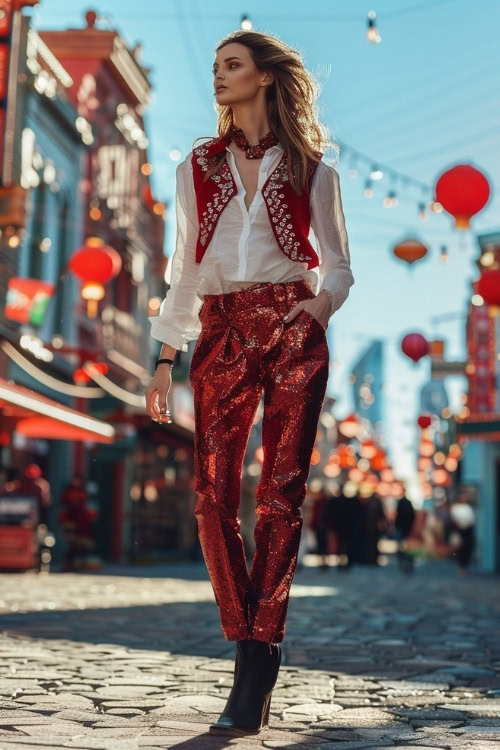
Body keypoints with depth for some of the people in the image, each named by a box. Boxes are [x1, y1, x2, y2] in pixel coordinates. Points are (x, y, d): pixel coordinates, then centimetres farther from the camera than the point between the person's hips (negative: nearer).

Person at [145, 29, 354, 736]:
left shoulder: (310, 168, 11)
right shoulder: (198, 167, 17)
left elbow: (338, 266, 12)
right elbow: (184, 272, 16)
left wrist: (319, 307, -10)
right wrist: (166, 358, 9)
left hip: (293, 332, -2)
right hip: (222, 333, 2)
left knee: (281, 494, -7)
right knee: (213, 493, -10)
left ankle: (258, 660, 0)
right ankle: (253, 658, 1)